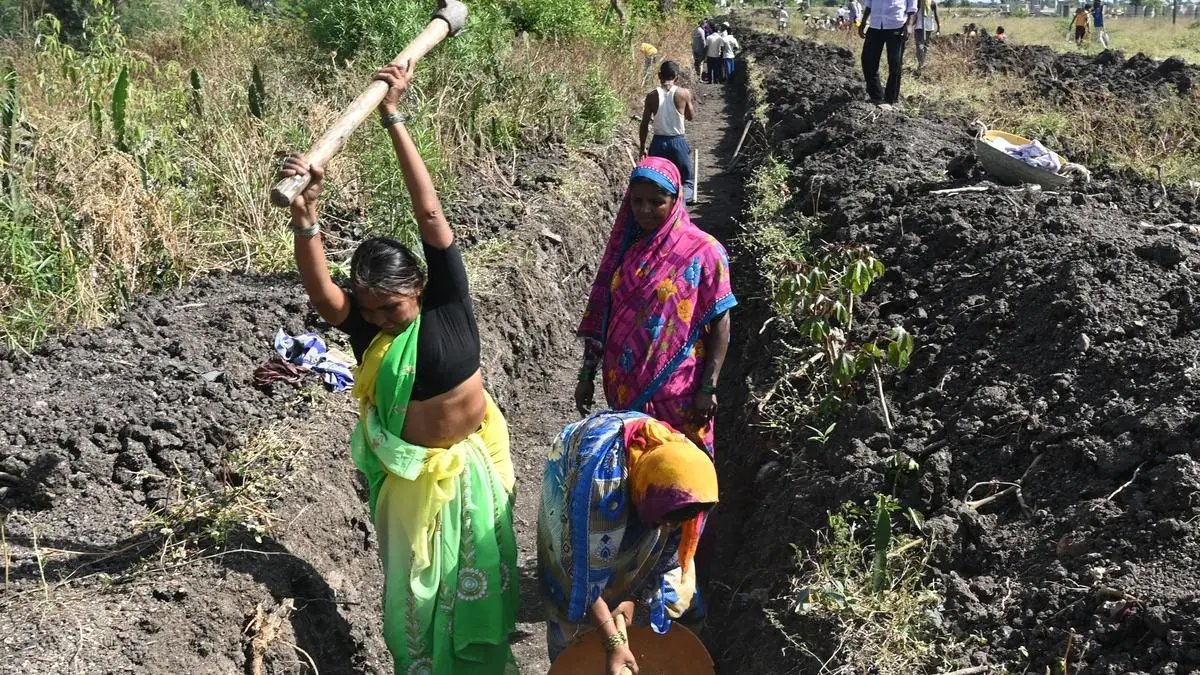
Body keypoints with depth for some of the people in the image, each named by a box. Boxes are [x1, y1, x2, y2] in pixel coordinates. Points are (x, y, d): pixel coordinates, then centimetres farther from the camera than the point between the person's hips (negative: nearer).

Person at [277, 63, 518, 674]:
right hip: (405, 465, 1)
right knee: (414, 576, 17)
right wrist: (305, 219, -55)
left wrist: (393, 118, -33)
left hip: (466, 457, -1)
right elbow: (319, 290, -37)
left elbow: (431, 215, -29)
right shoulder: (361, 319, -16)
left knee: (476, 571, 18)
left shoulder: (447, 299, -20)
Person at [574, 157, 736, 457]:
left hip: (677, 388, -4)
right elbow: (600, 314, 9)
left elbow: (720, 323, -8)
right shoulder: (623, 245, 4)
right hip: (625, 385, 4)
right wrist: (586, 375, 8)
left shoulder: (702, 251, -9)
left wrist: (708, 388, -13)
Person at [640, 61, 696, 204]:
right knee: (686, 181, 9)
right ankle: (683, 196, -21)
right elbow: (691, 116, 7)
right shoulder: (683, 93, -8)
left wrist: (642, 147, 10)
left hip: (658, 142, 1)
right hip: (678, 142, -1)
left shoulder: (652, 96, -4)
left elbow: (644, 125, 0)